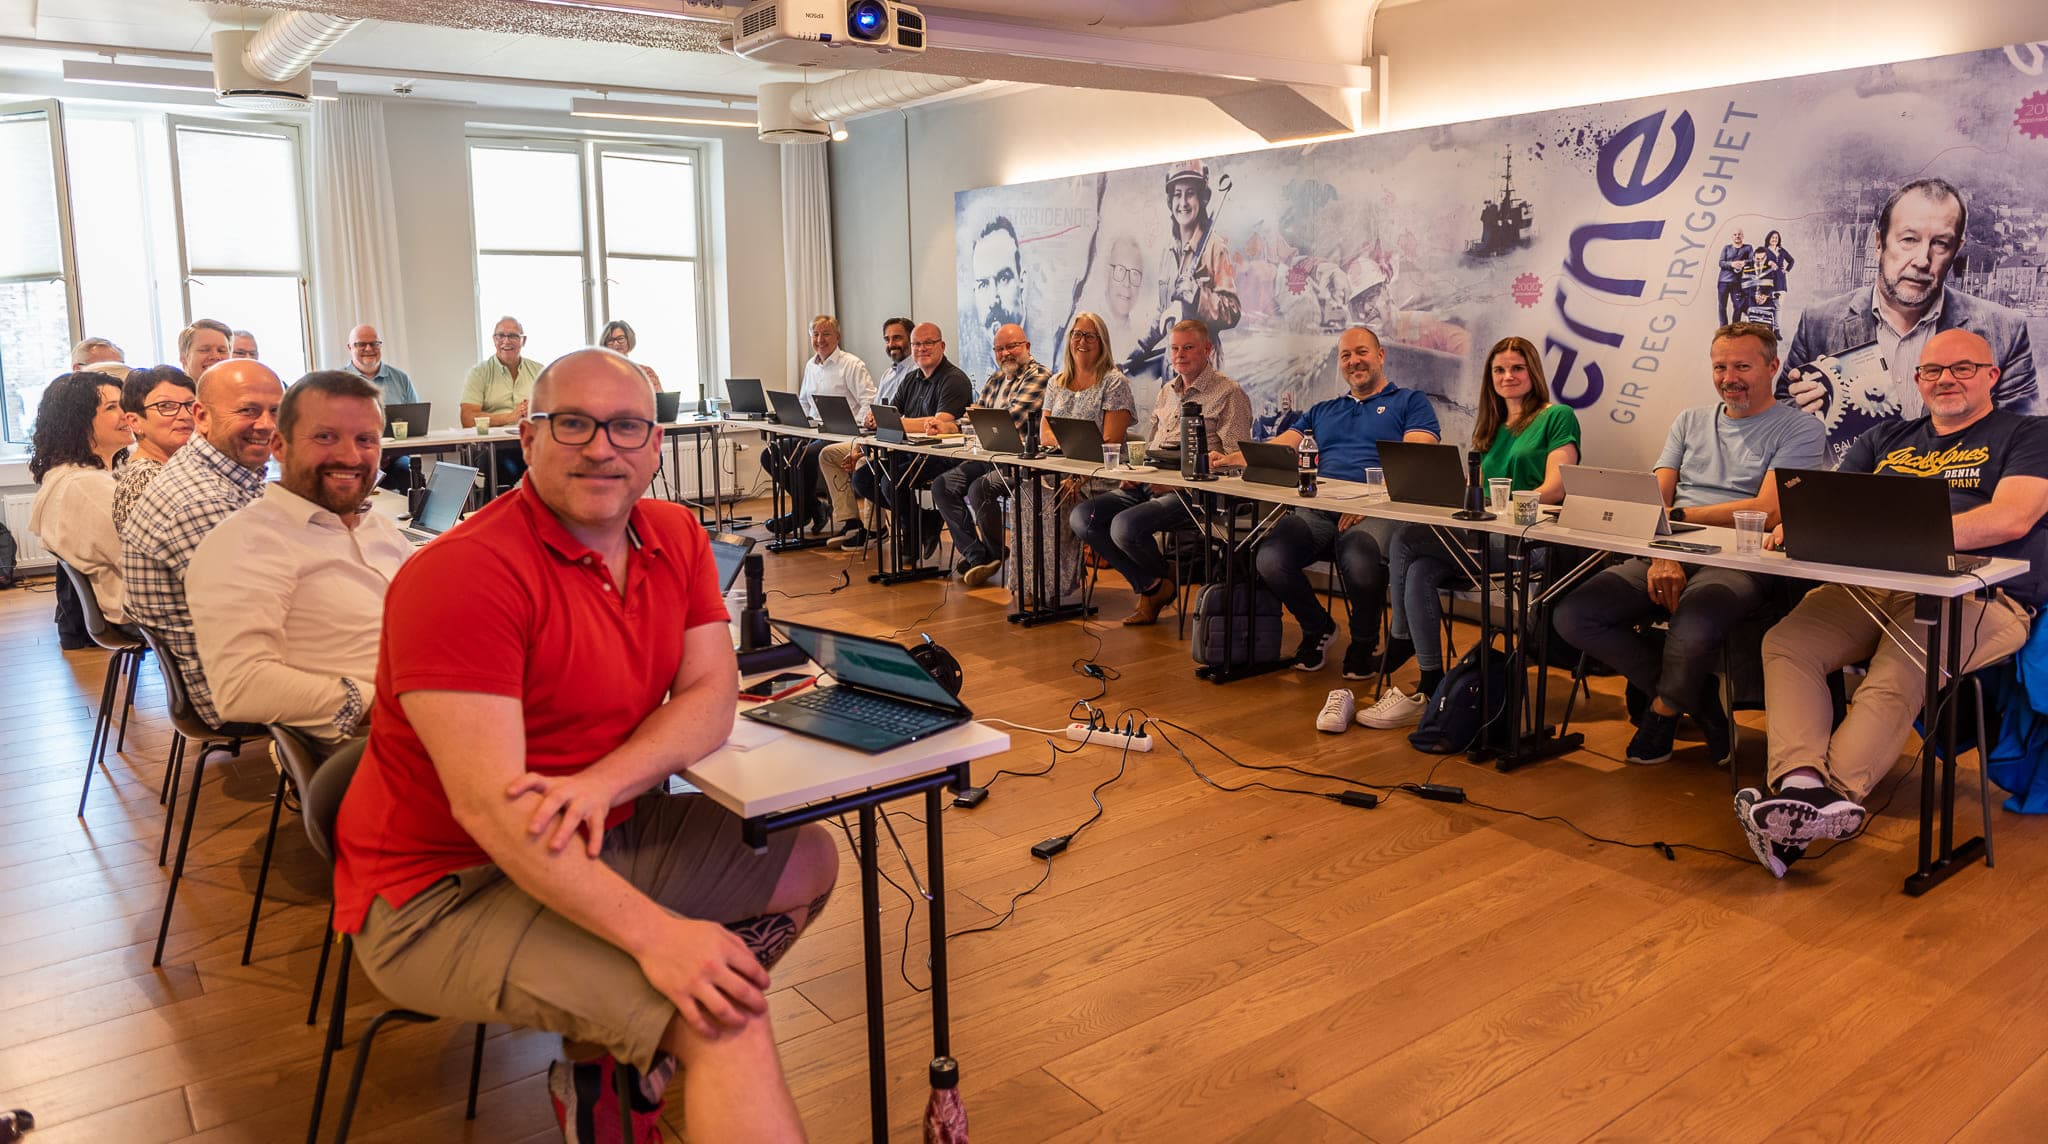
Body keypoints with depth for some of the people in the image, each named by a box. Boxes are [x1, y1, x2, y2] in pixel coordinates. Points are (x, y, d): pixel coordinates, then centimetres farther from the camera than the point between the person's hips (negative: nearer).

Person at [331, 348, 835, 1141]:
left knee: (809, 861, 11)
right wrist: (653, 934, -33)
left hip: (597, 838, 9)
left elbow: (712, 699, -5)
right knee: (730, 1021, -24)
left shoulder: (676, 538, 1)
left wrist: (601, 784, -24)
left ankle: (607, 1061, 10)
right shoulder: (461, 574, -23)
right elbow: (490, 808, -28)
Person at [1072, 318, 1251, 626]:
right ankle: (1149, 587, -1)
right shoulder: (1167, 391, 21)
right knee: (1082, 516, -10)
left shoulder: (1229, 394, -3)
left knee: (1126, 526, -30)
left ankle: (1164, 581, 4)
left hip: (1192, 491, -8)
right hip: (1148, 486, 8)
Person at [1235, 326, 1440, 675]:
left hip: (1377, 512, -4)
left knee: (1361, 563, -39)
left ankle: (1365, 642, -4)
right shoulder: (1322, 411, 31)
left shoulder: (1410, 402, 15)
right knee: (1269, 559, -26)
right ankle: (1317, 627, 6)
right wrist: (1229, 459, 2)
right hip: (1317, 511, 4)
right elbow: (1277, 449, 21)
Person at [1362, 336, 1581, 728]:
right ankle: (1431, 689, -25)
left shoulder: (1557, 417, 4)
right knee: (1419, 572, -26)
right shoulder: (1491, 428, 26)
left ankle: (1397, 649, -10)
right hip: (1485, 535, 7)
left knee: (1407, 540, -22)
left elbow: (1556, 487, -8)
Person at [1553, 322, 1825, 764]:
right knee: (1573, 615, -18)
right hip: (1670, 557, 5)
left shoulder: (1800, 430, 6)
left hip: (1738, 562, -5)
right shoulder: (1691, 421, 21)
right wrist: (1661, 555, -11)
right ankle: (1697, 700, -5)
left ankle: (1664, 708, -1)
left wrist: (1677, 516, -6)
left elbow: (1766, 510, -9)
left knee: (1691, 630, -38)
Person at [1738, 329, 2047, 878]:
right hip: (1870, 587, 5)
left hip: (1976, 594, -5)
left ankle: (1802, 813, -42)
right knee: (1785, 642, -24)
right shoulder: (1883, 441, 28)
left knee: (1895, 679, -33)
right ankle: (1804, 784, -41)